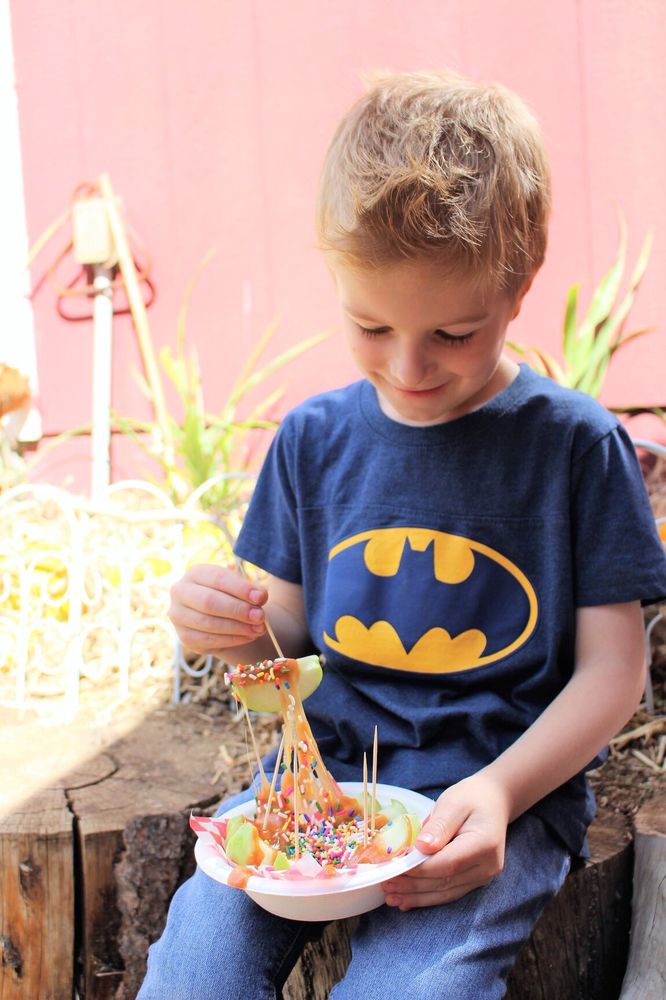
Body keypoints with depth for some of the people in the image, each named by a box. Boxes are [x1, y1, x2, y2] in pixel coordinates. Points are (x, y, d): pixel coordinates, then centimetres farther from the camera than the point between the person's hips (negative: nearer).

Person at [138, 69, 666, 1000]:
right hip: (324, 766, 3)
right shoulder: (313, 439, 6)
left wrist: (502, 790, -18)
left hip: (507, 789, -2)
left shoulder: (577, 445, -5)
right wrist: (237, 629, -11)